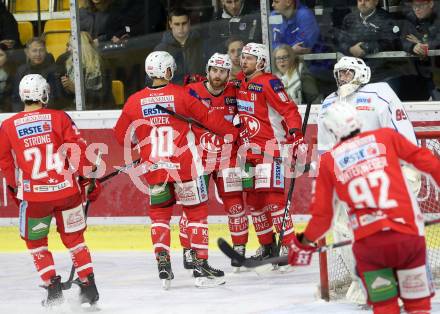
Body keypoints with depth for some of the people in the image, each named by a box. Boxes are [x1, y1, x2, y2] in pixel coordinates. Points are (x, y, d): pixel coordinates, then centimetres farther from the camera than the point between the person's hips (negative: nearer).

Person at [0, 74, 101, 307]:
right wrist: (88, 179, 6)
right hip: (66, 190, 1)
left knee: (36, 242, 16)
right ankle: (88, 285, 16)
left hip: (33, 195, -1)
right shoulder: (59, 118, -4)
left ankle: (53, 287, 8)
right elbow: (78, 150, -5)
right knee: (73, 238, 17)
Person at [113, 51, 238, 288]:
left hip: (154, 169, 2)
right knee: (196, 212, 8)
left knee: (159, 214, 18)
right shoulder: (181, 95, -5)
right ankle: (200, 266, 5)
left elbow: (120, 134, 11)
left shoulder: (135, 101, 2)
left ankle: (162, 261, 6)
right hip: (183, 166, -2)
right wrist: (233, 132, 14)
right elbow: (208, 118, -1)